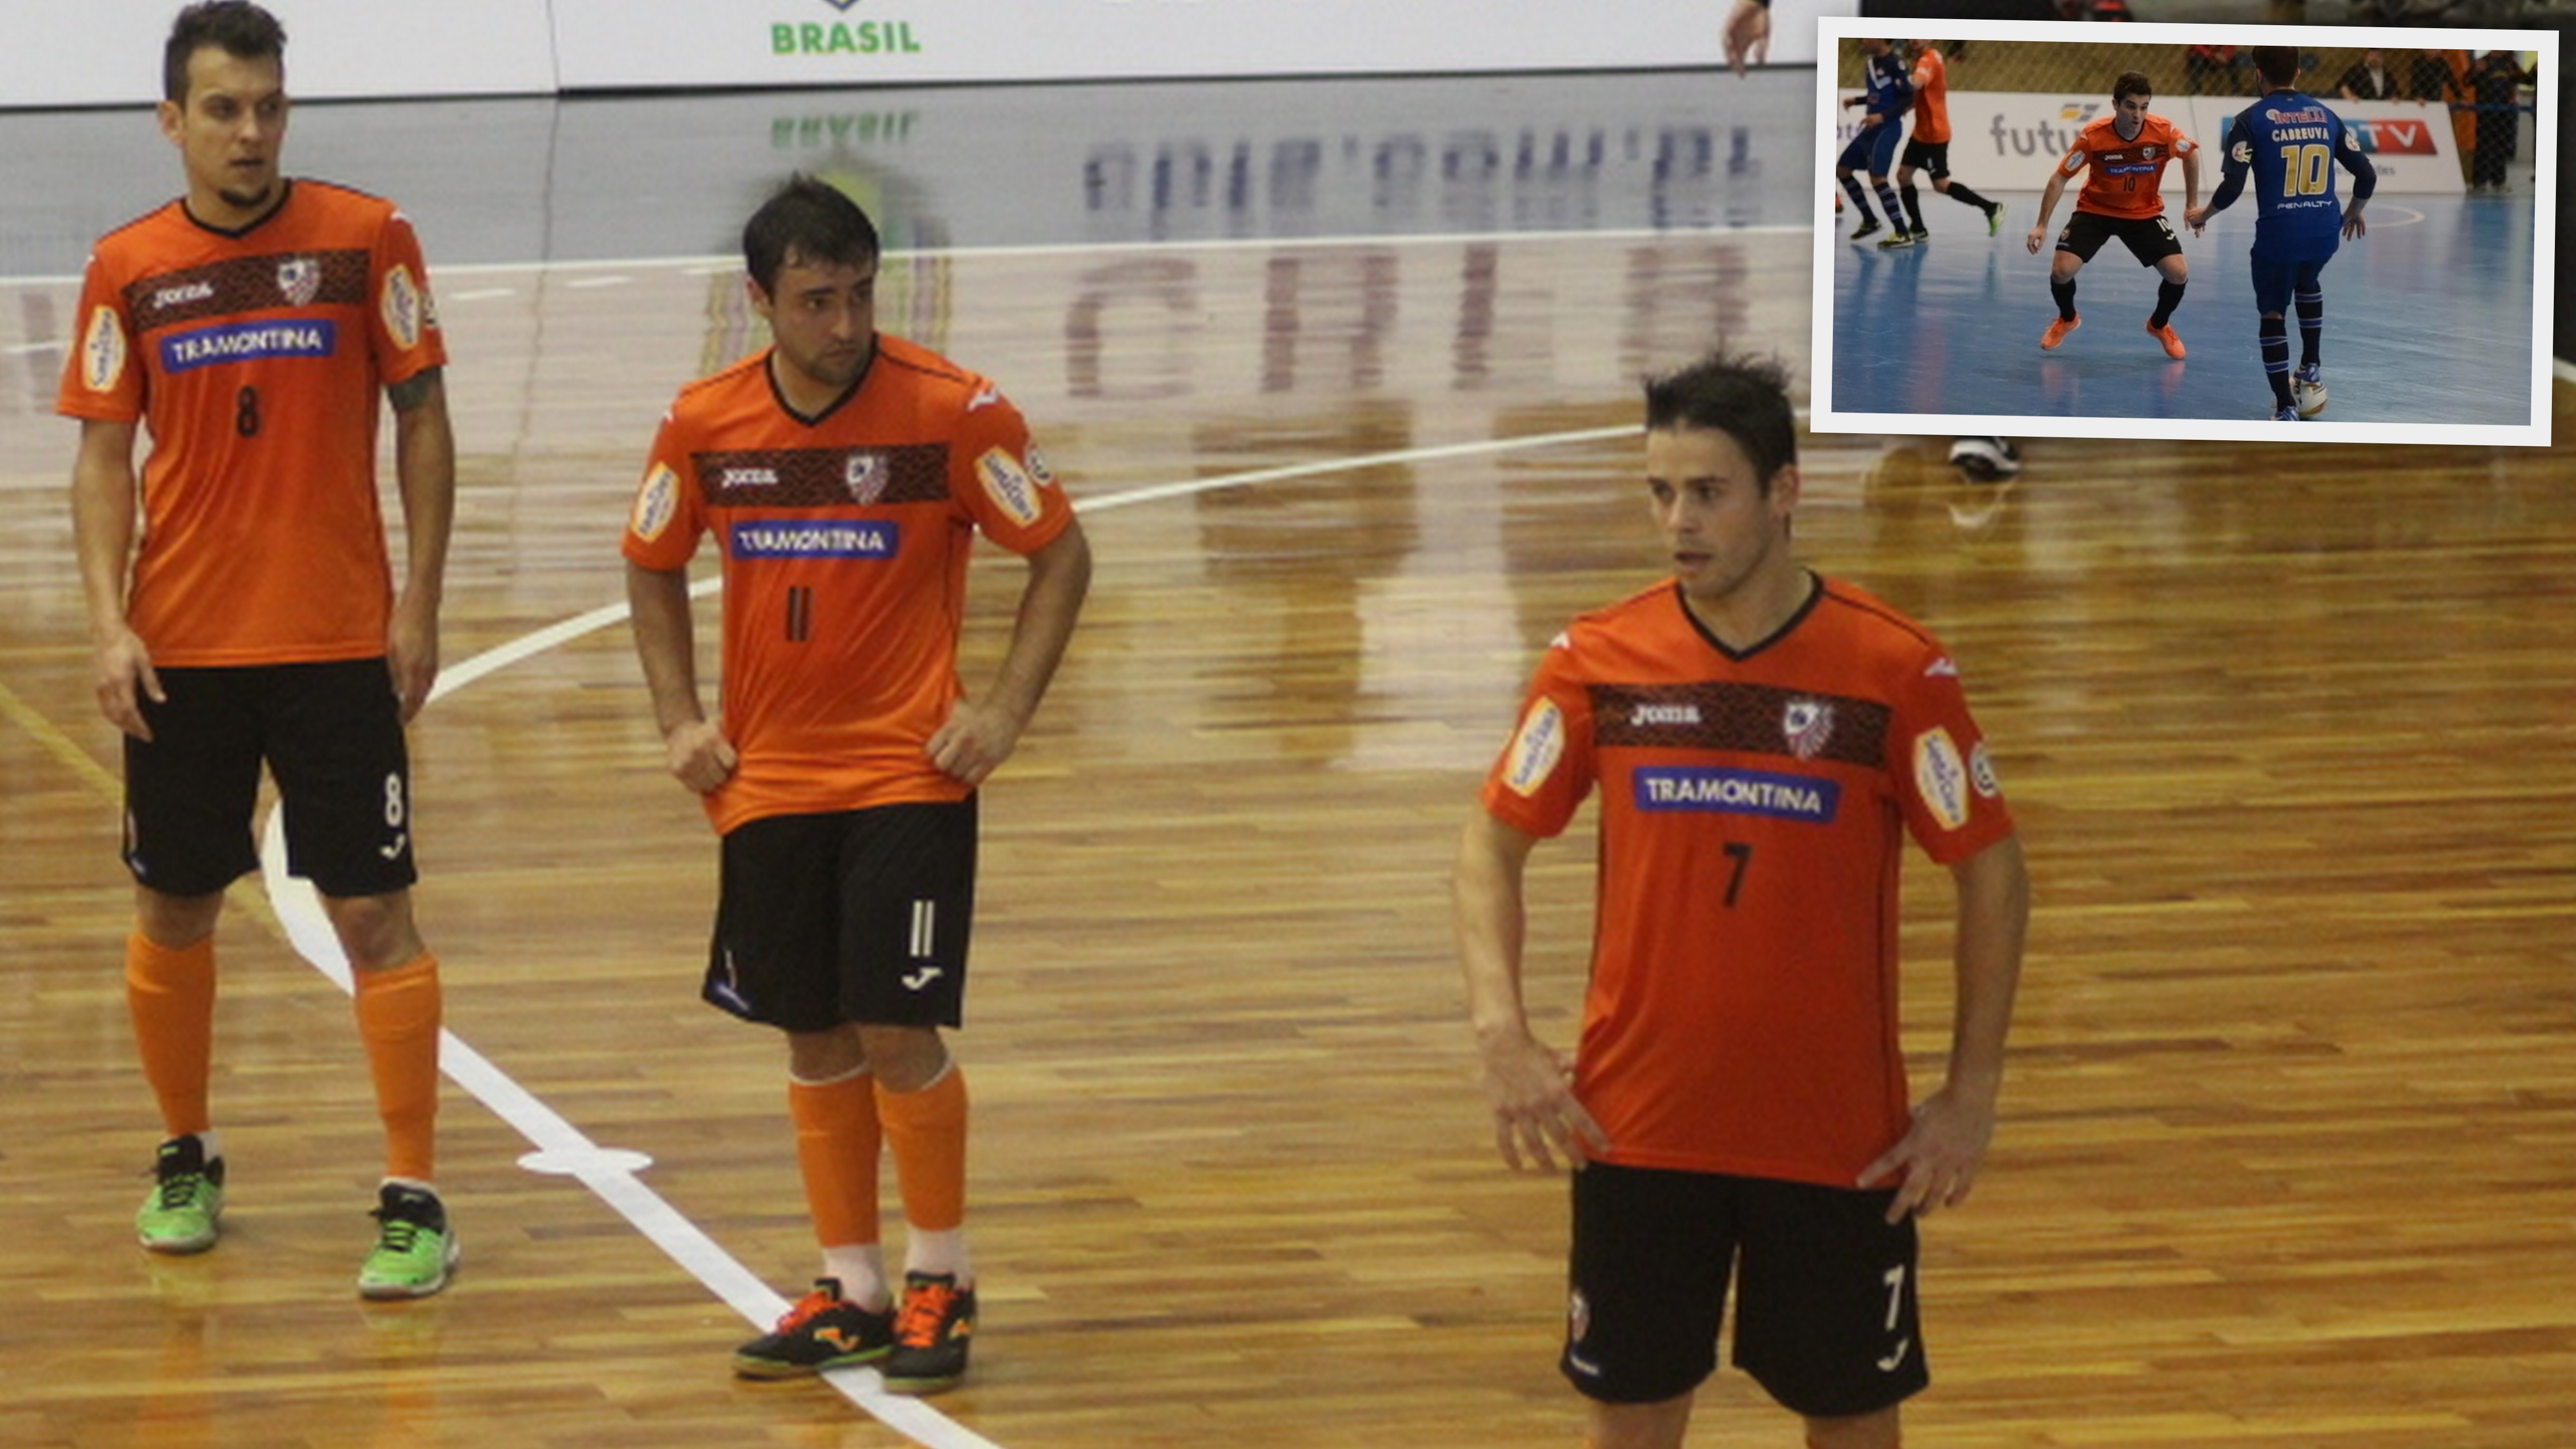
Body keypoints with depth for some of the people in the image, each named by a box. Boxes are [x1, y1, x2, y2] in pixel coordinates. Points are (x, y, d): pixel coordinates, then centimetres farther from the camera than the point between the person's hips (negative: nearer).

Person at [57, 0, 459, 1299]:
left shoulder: (364, 239, -3)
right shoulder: (129, 269, 1)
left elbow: (422, 421, 1)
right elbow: (103, 458, 3)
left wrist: (419, 605, -4)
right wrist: (109, 621, -8)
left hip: (337, 644, -2)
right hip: (180, 651, 2)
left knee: (373, 913, -4)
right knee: (173, 913, 10)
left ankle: (413, 1198, 0)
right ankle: (186, 1159, 30)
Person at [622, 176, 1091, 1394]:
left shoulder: (952, 411, -11)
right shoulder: (706, 426, -1)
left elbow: (1061, 555, -2)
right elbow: (654, 569, 15)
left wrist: (1005, 710, -9)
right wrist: (680, 720, 5)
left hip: (908, 777, -3)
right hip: (767, 781, 3)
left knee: (898, 1031, -7)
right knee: (816, 1043, 8)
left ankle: (940, 1278, 11)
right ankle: (851, 1293, 19)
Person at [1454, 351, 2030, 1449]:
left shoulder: (1897, 672, -10)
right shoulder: (1597, 663, -4)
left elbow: (1993, 873, -1)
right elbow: (1493, 844, 6)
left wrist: (1972, 1096, -4)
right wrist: (1502, 1034, -9)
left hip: (1840, 1140, -1)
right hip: (1636, 1124, 2)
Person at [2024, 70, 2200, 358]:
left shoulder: (2164, 132, -22)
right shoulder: (2093, 136, -26)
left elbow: (2192, 153, 0)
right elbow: (2060, 178, -14)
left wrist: (2192, 206, 3)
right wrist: (2042, 225, -18)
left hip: (2145, 213, 1)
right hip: (2095, 210, -1)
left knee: (2178, 273, -14)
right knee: (2061, 271, -17)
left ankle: (2159, 325, 20)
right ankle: (2067, 319, 20)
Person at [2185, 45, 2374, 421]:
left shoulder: (2251, 120, -4)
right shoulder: (2324, 115, 8)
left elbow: (2232, 187, -12)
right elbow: (2366, 175, 8)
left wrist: (2203, 214, 7)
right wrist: (2353, 212, 28)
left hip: (2278, 233, -4)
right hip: (2325, 231, 4)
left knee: (2273, 313, 15)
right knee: (2307, 283, 36)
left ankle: (2286, 408, 9)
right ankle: (2311, 371, 34)